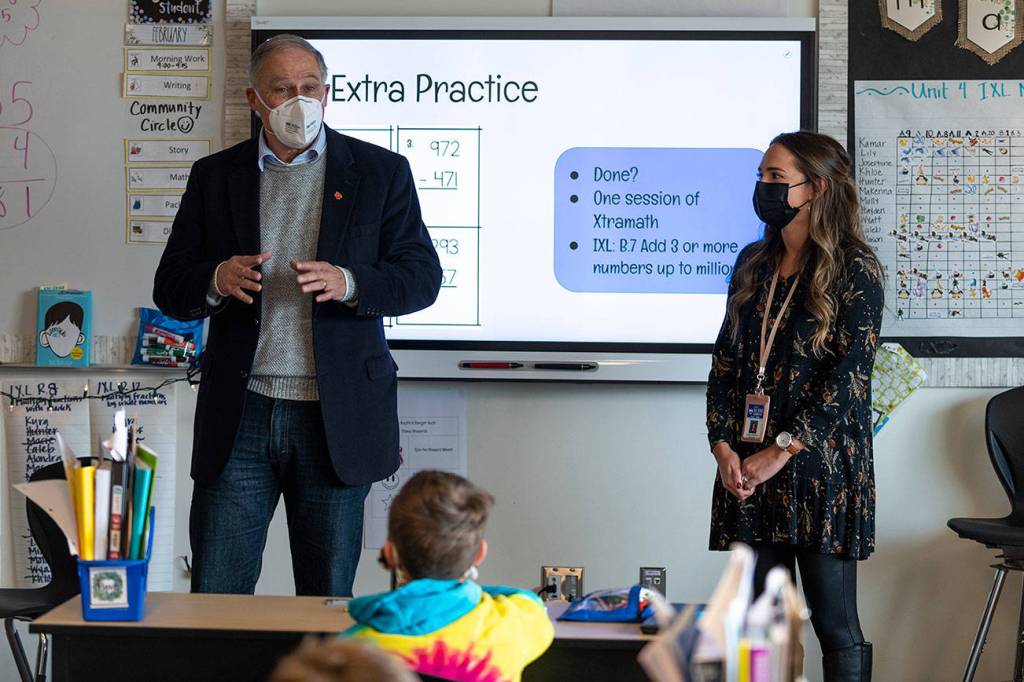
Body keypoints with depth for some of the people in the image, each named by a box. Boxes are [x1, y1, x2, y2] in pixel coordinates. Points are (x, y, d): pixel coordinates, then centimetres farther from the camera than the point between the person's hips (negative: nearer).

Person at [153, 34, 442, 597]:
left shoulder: (381, 172, 5)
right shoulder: (215, 177, 9)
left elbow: (422, 276, 0)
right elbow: (169, 289, 8)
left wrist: (348, 282, -19)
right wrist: (217, 280, -16)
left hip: (336, 418, -1)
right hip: (240, 418, 1)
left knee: (329, 600, 9)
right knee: (214, 596, 2)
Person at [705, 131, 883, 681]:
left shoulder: (854, 269, -4)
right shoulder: (754, 264, 14)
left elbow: (850, 373, -12)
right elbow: (725, 361, 12)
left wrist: (782, 450, -16)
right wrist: (724, 446, -2)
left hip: (821, 468, -5)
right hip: (748, 469, 6)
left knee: (835, 625, -1)